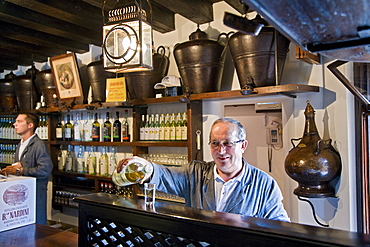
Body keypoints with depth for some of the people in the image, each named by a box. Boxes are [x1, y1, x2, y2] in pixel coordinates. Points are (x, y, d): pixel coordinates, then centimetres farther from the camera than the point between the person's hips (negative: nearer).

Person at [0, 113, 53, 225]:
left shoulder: (39, 145, -14)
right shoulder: (20, 144, 16)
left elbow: (45, 170, -23)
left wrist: (20, 170, -18)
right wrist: (10, 170, 4)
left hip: (35, 193, -8)